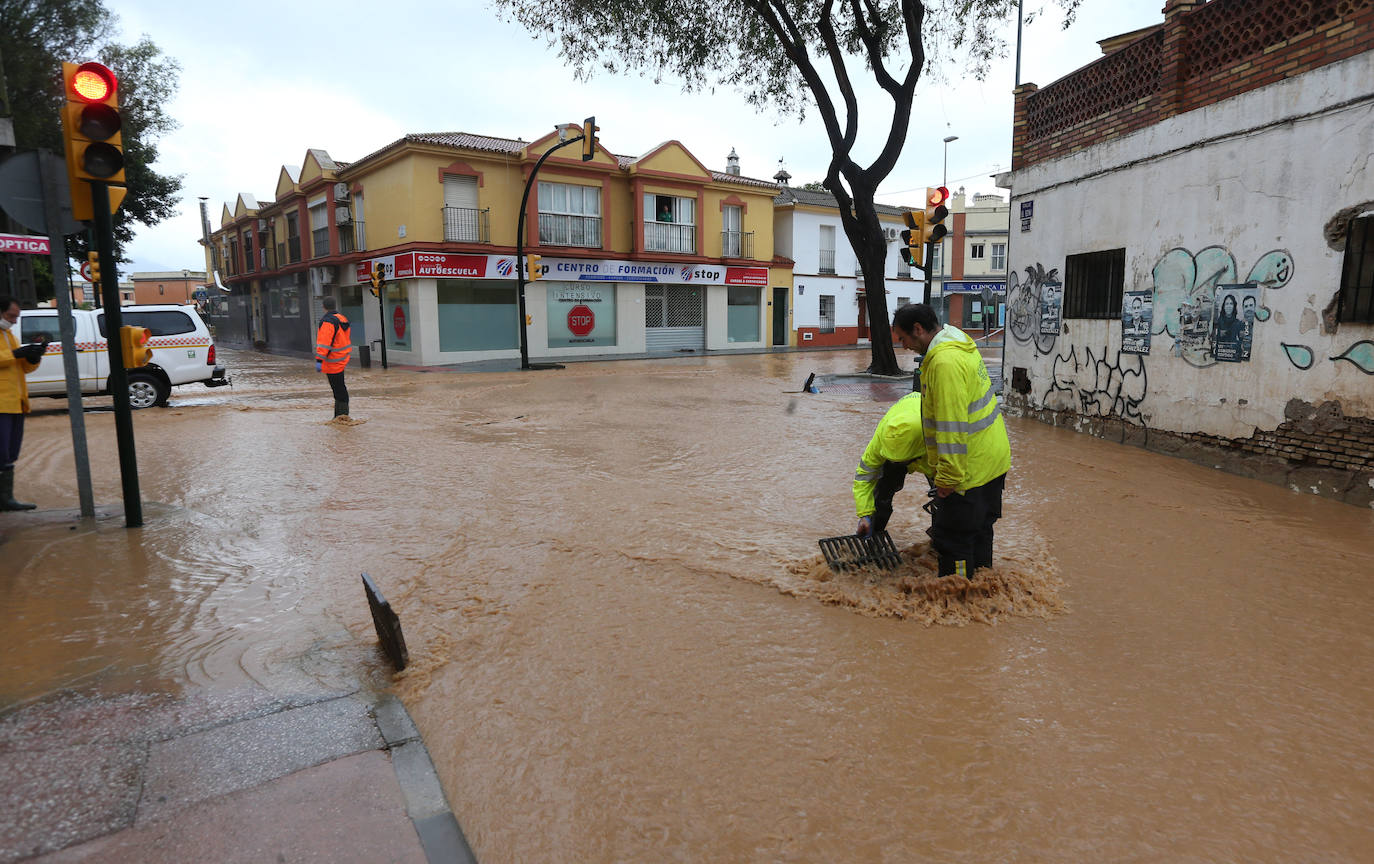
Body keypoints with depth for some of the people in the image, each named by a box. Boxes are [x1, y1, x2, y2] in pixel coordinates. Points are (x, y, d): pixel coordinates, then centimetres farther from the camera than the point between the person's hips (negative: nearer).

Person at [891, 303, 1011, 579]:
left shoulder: (945, 362, -25)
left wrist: (948, 478, -21)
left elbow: (952, 427, -27)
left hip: (969, 466, -11)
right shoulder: (961, 345, 9)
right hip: (993, 458, 11)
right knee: (979, 530, 22)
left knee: (953, 538, 0)